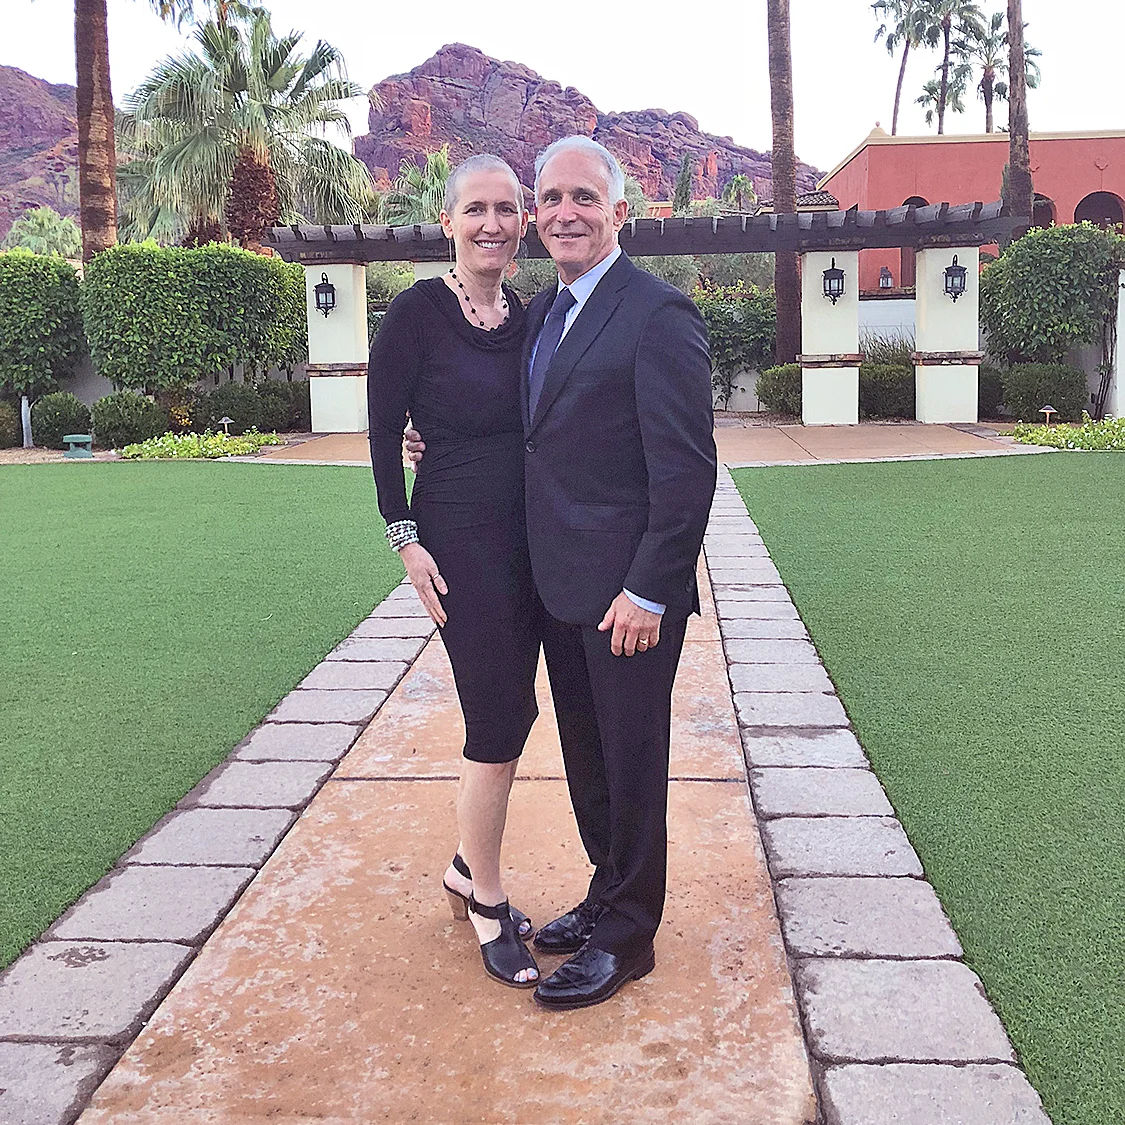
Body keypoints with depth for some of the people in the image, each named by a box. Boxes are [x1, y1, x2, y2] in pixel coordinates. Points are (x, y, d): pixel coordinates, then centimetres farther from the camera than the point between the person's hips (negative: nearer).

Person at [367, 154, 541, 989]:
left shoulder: (527, 316, 8)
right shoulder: (418, 311, -9)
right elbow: (384, 432, -8)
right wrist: (407, 540, -13)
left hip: (529, 537, 6)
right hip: (459, 537, -6)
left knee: (511, 712, 13)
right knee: (499, 724, -2)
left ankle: (470, 868, 33)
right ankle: (487, 905, 17)